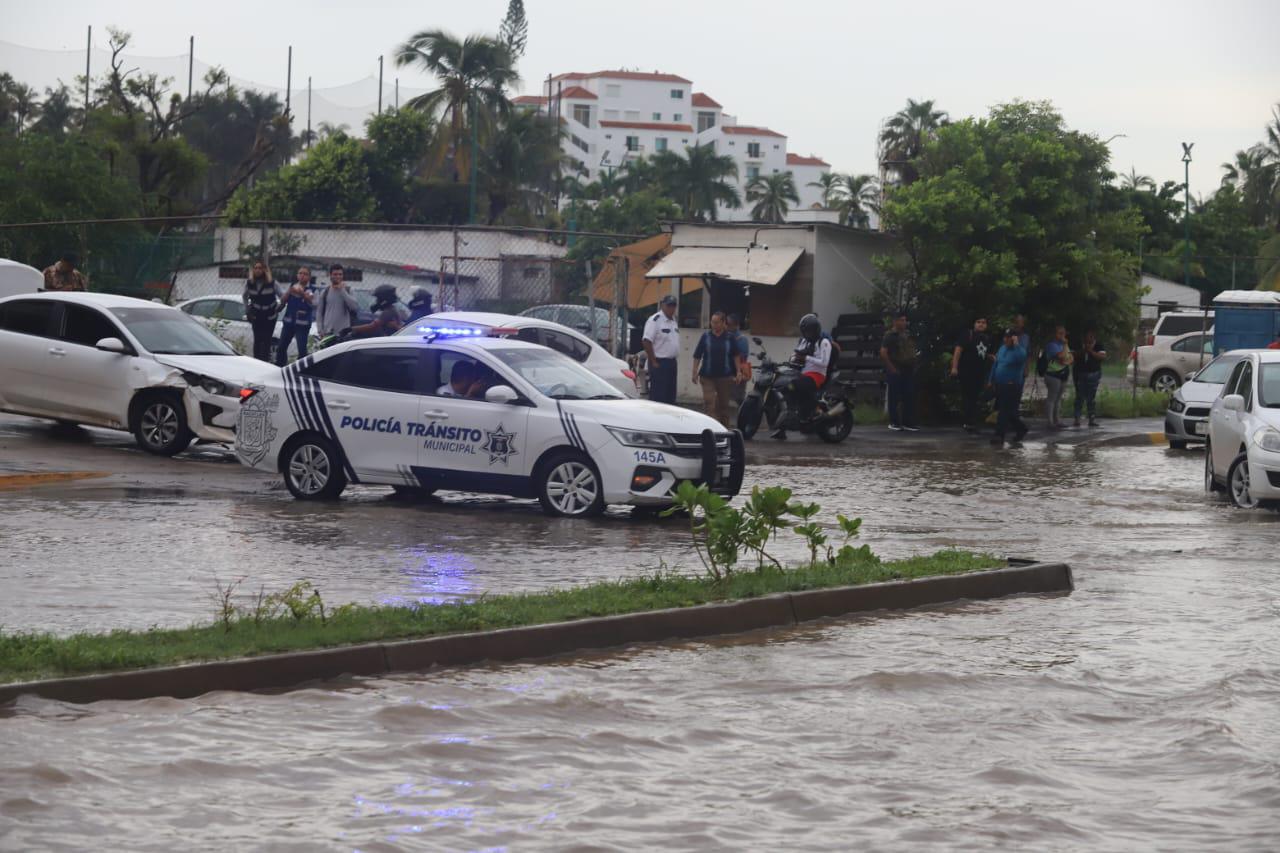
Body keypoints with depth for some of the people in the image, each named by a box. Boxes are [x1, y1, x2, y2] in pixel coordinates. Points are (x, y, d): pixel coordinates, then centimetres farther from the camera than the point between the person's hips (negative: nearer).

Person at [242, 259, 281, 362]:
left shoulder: (272, 283, -12)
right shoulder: (249, 283, -4)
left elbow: (283, 296, -6)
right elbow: (244, 296, 14)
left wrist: (278, 308, -13)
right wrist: (247, 310, 9)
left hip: (270, 317, -2)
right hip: (256, 317, 2)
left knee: (266, 341, -4)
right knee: (257, 340, -2)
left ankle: (265, 361, 1)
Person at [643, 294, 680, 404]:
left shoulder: (674, 321, 15)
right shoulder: (655, 320, -12)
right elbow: (647, 342, -18)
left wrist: (674, 359, 14)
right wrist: (654, 362, -17)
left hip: (672, 362, 9)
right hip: (659, 362, -9)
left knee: (670, 396, 10)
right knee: (658, 395, -10)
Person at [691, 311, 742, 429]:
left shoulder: (730, 338, 2)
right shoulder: (706, 336, 1)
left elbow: (736, 356, 7)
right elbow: (697, 356, 2)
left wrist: (738, 372, -1)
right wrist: (695, 373, -3)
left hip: (725, 376, 1)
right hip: (708, 376, -1)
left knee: (723, 403, 9)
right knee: (709, 402, -10)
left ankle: (724, 426, 20)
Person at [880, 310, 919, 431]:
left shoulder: (907, 334, 14)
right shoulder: (890, 335, -7)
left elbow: (912, 350, 27)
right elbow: (883, 353, -15)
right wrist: (891, 368, -16)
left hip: (908, 370, 7)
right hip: (895, 371, -7)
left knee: (909, 397, 4)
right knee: (894, 397, -2)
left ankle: (908, 423, 8)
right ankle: (894, 422, 5)